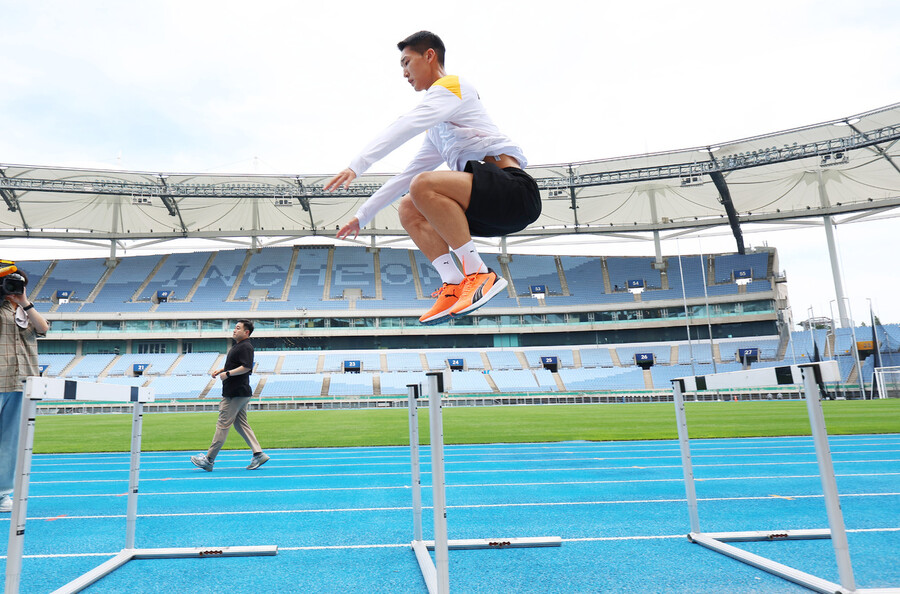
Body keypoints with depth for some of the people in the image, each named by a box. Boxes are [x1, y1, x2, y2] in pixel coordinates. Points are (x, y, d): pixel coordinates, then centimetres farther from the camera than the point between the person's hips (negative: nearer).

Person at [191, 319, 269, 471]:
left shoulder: (245, 347, -15)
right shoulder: (237, 346, 18)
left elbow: (246, 367, -25)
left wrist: (227, 374, -21)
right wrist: (220, 370, 16)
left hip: (236, 394, -11)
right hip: (239, 393, 11)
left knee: (223, 424, -4)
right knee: (241, 424, 11)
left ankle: (209, 459, 3)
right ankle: (258, 454, 10)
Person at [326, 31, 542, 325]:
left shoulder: (452, 85, 2)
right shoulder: (436, 131, 28)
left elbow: (404, 127, -14)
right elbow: (407, 174, 29)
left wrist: (357, 166, -22)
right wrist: (363, 216, 28)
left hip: (514, 189, -9)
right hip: (489, 209, 9)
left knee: (423, 186, -27)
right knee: (408, 210, 6)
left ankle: (480, 274, -20)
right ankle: (455, 285, -8)